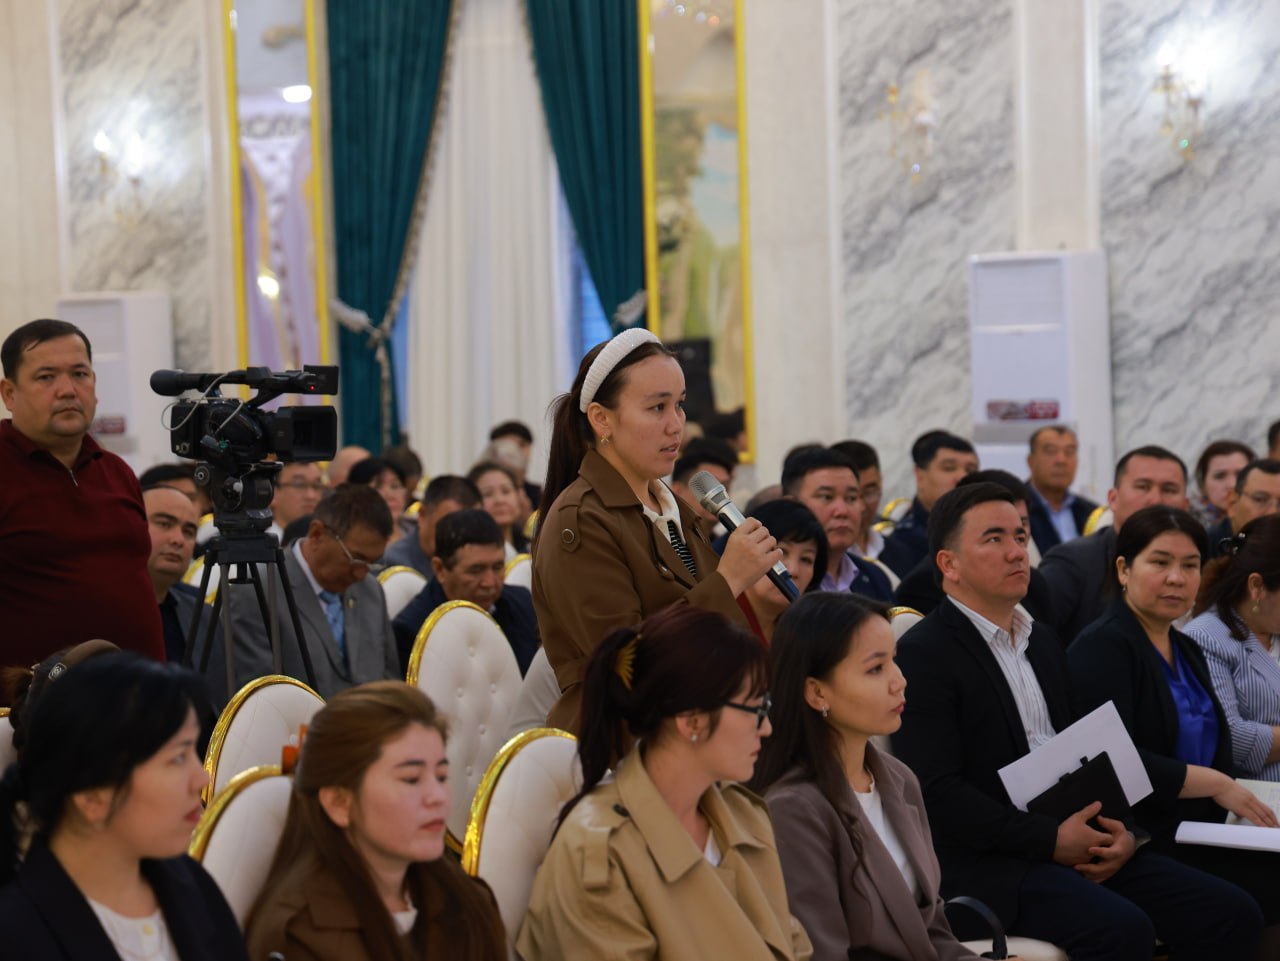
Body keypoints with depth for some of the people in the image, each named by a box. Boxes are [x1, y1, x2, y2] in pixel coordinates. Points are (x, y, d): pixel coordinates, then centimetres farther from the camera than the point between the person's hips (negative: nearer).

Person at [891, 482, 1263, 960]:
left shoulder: (1043, 641, 20)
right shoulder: (922, 655, -7)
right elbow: (936, 791, -16)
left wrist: (1120, 831, 0)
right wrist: (1051, 840, -17)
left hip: (1079, 845, 8)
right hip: (985, 862, -8)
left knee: (1231, 912, -8)